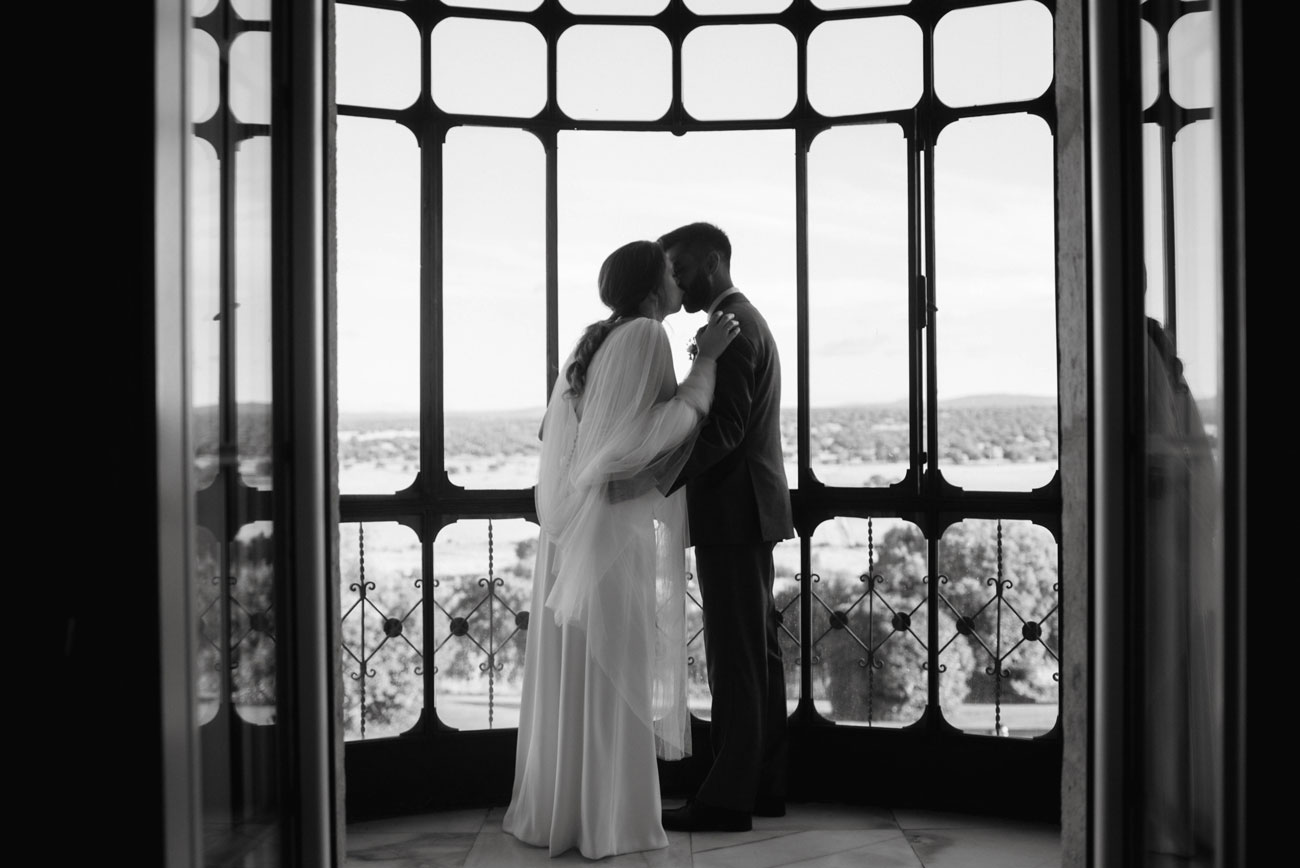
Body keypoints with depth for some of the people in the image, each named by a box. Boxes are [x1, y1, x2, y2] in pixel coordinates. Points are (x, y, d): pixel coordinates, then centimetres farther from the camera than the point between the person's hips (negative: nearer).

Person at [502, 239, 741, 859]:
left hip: (575, 527, 9)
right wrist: (706, 360, -13)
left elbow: (557, 429, 20)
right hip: (617, 529, -9)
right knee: (613, 674, -1)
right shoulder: (644, 336, -11)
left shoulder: (595, 342, 15)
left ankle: (556, 806, 21)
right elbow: (662, 427, -21)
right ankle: (608, 821, 7)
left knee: (574, 668, 13)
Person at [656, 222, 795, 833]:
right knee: (757, 652, 13)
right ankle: (764, 784, 21)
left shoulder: (731, 328, -13)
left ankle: (728, 796, 2)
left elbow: (721, 429, -22)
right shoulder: (746, 321, 20)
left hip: (732, 514, -11)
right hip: (747, 513, 11)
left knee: (736, 657, -5)